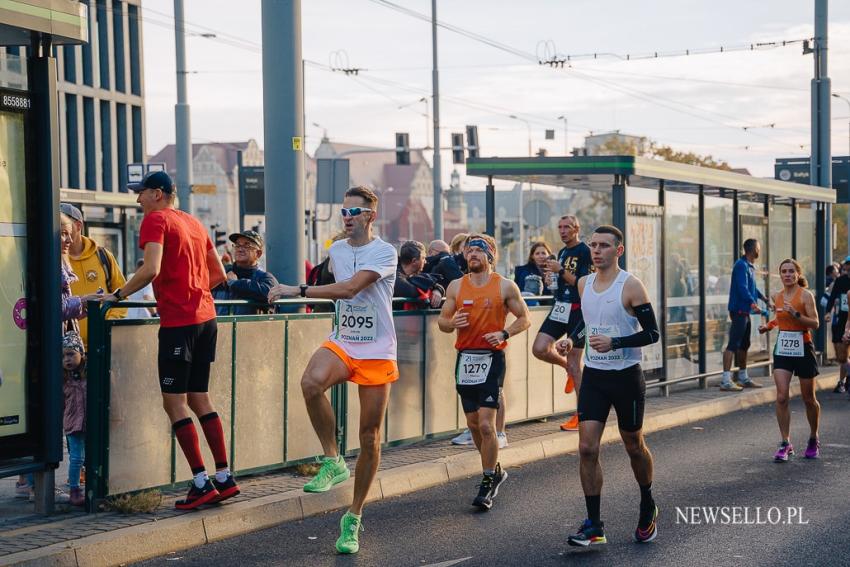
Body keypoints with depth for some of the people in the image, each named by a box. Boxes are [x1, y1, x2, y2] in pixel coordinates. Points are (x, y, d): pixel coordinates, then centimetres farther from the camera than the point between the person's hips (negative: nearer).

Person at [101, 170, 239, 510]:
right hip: (206, 317, 8)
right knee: (199, 398, 13)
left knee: (174, 401, -3)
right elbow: (219, 274, 20)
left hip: (178, 321, -8)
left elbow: (151, 270, -20)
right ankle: (224, 478, 12)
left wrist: (117, 295, -11)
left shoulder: (155, 220, -6)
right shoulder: (193, 223, 19)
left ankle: (201, 483, -7)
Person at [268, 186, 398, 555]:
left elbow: (350, 288, -24)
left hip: (377, 353, -4)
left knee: (370, 437, 0)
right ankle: (333, 461, -16)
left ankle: (354, 518, 15)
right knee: (311, 382, -33)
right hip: (341, 343, 4)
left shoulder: (385, 253, -11)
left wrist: (297, 290, -26)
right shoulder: (336, 250, 10)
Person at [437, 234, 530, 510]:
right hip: (465, 358, 4)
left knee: (486, 424, -12)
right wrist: (452, 323, -12)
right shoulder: (456, 286, 8)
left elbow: (524, 319, 5)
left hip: (491, 358, -4)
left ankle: (488, 483, -1)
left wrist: (504, 334, -13)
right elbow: (442, 320, 12)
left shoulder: (505, 286, -1)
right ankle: (495, 470, 32)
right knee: (473, 423, 11)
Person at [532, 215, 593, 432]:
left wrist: (561, 271, -19)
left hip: (577, 310, -8)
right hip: (560, 307, 8)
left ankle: (582, 415, 5)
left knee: (574, 364, -4)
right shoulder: (562, 252, 16)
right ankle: (568, 367, 23)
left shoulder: (584, 252, -9)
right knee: (539, 349, -5)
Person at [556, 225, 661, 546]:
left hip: (626, 377, -4)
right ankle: (594, 526, -2)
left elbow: (652, 333, -13)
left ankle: (647, 508, 37)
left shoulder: (631, 286, -13)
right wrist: (572, 339, 4)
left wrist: (614, 343, -25)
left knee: (634, 447, 12)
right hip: (594, 376, 4)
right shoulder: (584, 284, 6)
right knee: (587, 448, -7)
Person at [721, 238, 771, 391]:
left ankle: (743, 378, 25)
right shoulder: (741, 265, -15)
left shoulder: (749, 266, 18)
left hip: (745, 311, 11)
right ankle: (725, 381, -16)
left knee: (744, 345, 16)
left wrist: (764, 298, 34)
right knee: (733, 345, -13)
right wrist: (753, 304, -30)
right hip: (739, 310, -11)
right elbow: (743, 288, -25)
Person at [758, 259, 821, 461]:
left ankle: (813, 440, 30)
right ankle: (785, 444, -4)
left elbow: (815, 323, -14)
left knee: (808, 398, 9)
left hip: (803, 349, -4)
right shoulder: (778, 297, 7)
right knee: (781, 397, -9)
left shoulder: (805, 295, -8)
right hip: (782, 349, 4)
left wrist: (795, 314, -27)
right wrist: (769, 325, 6)